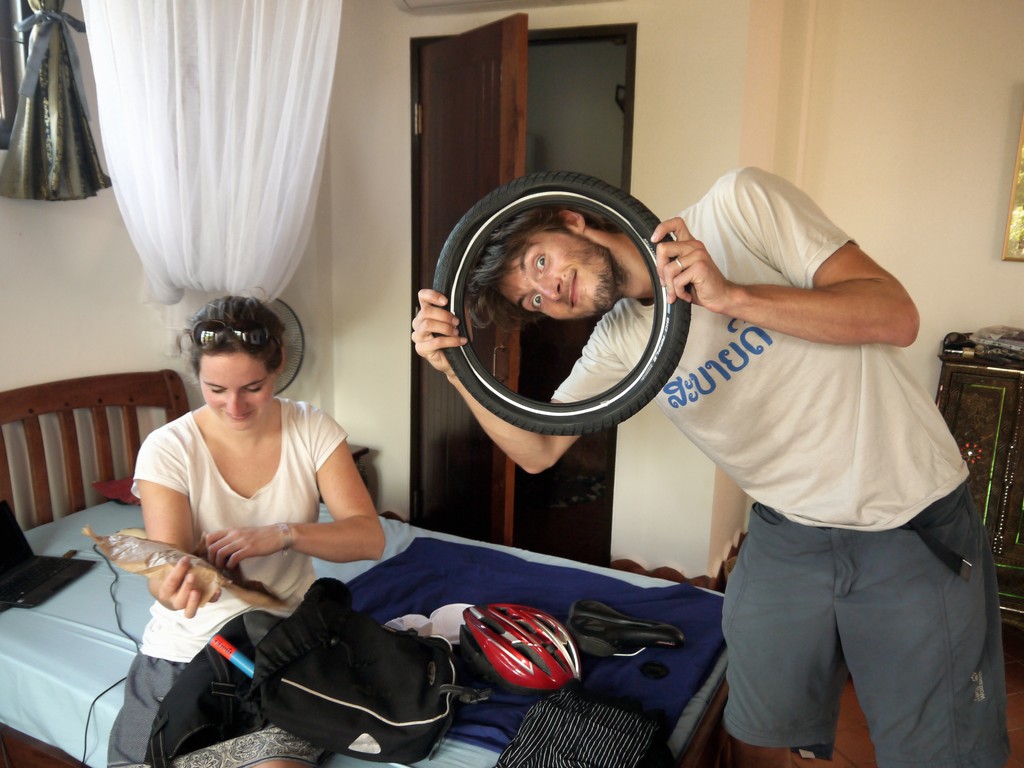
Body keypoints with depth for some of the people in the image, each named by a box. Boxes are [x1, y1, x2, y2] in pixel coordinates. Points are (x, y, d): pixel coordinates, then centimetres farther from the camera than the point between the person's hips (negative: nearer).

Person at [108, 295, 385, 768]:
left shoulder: (312, 430, -7)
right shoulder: (167, 449, -10)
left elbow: (369, 538, -13)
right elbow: (166, 568, -16)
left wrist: (282, 534, -30)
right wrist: (174, 584, -41)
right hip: (187, 647, 1)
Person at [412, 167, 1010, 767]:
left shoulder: (740, 203, -13)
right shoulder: (618, 342, 0)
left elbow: (896, 317, -17)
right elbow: (538, 451, 0)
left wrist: (729, 296, -29)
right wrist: (454, 365, -14)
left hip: (917, 525, -3)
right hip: (786, 535, 4)